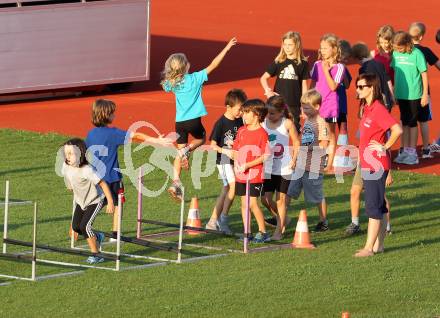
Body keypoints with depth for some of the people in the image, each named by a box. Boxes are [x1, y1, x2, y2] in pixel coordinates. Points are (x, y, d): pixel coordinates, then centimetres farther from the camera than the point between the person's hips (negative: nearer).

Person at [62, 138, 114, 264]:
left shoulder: (86, 170, -34)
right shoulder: (66, 166, -14)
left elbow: (103, 184, -29)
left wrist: (110, 202, -27)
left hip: (94, 200, -7)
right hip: (80, 201, 7)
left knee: (84, 225, -19)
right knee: (76, 227, 6)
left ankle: (95, 254, -8)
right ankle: (97, 237, 34)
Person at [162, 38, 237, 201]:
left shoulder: (172, 83, 2)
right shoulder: (195, 78, -8)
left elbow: (166, 86, 29)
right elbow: (213, 65, -6)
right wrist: (227, 48, -2)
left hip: (180, 121, 3)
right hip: (193, 120, -3)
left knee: (180, 153, 12)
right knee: (201, 139, 27)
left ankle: (176, 182, 0)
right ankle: (186, 151, -3)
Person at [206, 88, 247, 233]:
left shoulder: (240, 122, 5)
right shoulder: (221, 123, -13)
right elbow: (213, 144, -12)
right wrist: (224, 151, -25)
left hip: (235, 160, 7)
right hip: (224, 161, -7)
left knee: (226, 191, 10)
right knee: (234, 186, -18)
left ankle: (213, 221, 18)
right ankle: (223, 219, -8)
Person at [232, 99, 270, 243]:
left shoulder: (262, 133, -11)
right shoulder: (241, 131, 9)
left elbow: (265, 156, -14)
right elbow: (236, 151, 16)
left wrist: (247, 165, -17)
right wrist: (237, 163, -2)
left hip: (254, 174, -6)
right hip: (240, 174, 6)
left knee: (252, 203, -7)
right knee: (244, 204, 9)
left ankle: (263, 232, 3)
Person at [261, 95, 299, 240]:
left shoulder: (287, 124, -8)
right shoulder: (263, 123, 0)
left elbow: (296, 143, -3)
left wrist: (294, 160, -12)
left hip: (284, 168, -4)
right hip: (268, 168, 4)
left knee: (280, 200, 1)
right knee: (265, 199, 3)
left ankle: (278, 231, 8)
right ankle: (282, 219, 28)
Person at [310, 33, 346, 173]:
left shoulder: (339, 67, -7)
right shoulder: (317, 65, 6)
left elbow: (333, 86, -16)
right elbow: (312, 84, 12)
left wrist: (326, 70, -18)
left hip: (330, 105, -4)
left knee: (330, 135, 5)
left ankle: (330, 165, 10)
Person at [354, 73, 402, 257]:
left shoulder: (378, 109, -17)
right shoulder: (367, 108, 11)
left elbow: (397, 130, -28)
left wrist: (385, 147, -16)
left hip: (376, 165, -10)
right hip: (368, 164, 10)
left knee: (373, 207, -6)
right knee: (379, 206, 13)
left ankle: (369, 247, -4)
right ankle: (378, 245, 19)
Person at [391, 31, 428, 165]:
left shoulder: (417, 54, -13)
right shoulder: (395, 54, 0)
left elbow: (424, 74, -9)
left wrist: (425, 94, -9)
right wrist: (393, 92, 11)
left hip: (414, 94, -4)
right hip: (401, 94, 5)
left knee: (412, 123, 3)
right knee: (404, 123, 13)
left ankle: (412, 152, 12)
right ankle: (405, 151, 21)